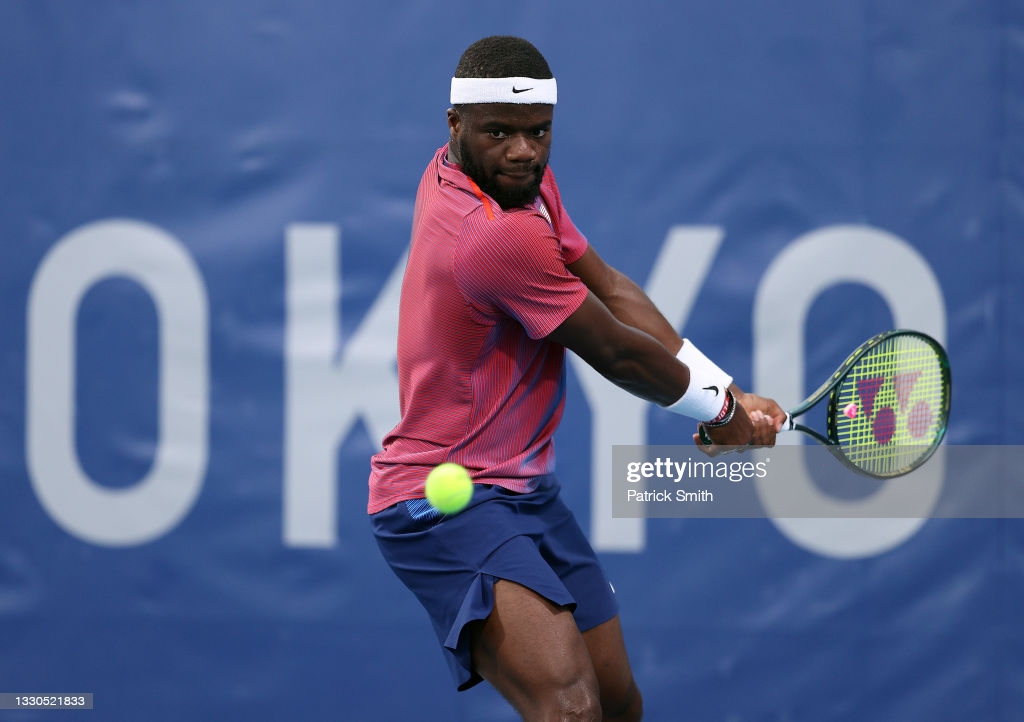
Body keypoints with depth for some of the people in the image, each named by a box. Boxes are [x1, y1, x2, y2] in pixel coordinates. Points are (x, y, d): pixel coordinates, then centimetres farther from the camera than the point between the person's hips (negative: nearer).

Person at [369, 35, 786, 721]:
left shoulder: (521, 175, 6)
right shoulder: (503, 237, -24)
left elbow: (611, 289, 11)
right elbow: (619, 355, -12)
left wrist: (728, 395, 3)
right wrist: (721, 409, 5)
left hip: (527, 487, 11)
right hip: (447, 504, -11)